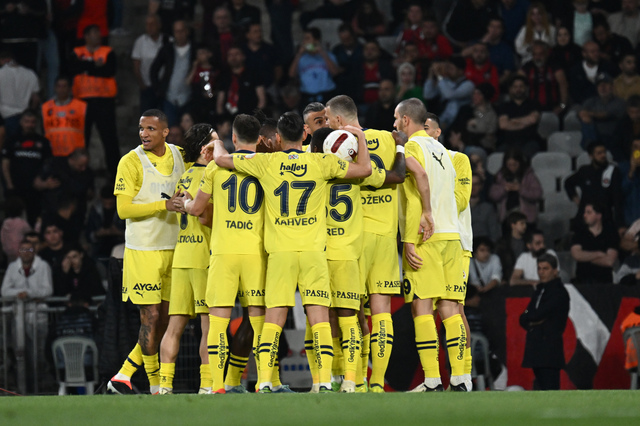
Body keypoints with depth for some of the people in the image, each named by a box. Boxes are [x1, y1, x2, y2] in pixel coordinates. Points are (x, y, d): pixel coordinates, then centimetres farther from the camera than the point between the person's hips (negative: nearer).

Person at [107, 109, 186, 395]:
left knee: (164, 318, 7)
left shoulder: (176, 155, 7)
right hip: (143, 250, -6)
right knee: (150, 317, -6)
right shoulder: (131, 162, -10)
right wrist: (165, 205, -21)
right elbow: (123, 210, -15)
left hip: (173, 247, 6)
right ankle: (155, 384, 5)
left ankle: (124, 375, 15)